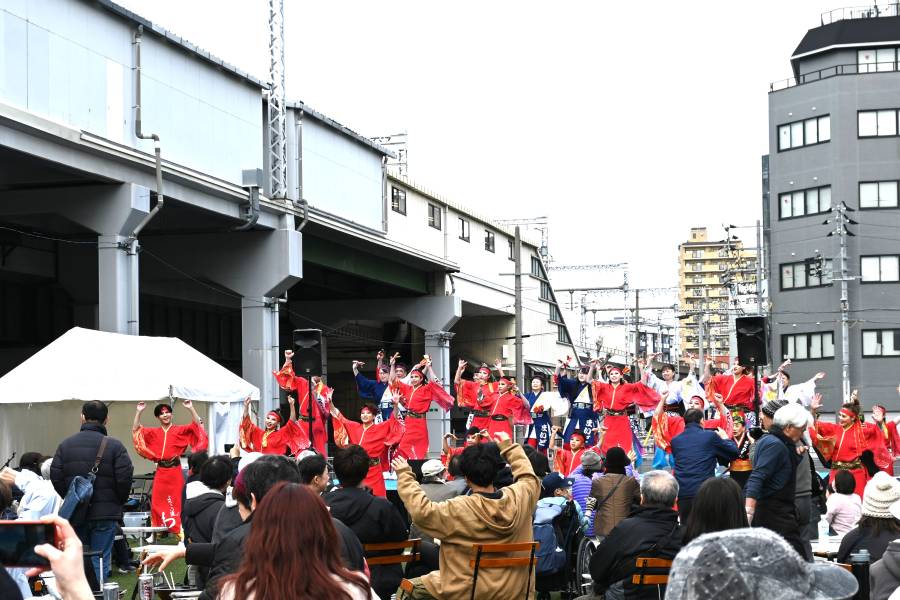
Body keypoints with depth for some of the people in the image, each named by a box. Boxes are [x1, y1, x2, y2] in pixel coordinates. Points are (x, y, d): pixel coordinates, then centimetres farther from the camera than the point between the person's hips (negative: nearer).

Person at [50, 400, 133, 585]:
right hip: (105, 513, -3)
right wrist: (119, 502, 5)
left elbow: (55, 476, 0)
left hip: (75, 514, 3)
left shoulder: (65, 445, 2)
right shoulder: (114, 446, -9)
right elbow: (124, 478, -13)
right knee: (100, 561, 0)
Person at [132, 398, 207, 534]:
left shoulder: (180, 430, 2)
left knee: (177, 502, 0)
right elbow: (136, 430, 8)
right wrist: (138, 412, -1)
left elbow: (197, 426, -6)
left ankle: (180, 531, 2)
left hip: (175, 472, -3)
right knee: (157, 503, 4)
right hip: (160, 472, 3)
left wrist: (191, 408, -16)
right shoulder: (153, 432, 11)